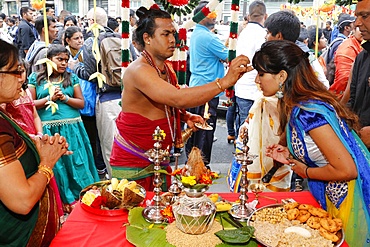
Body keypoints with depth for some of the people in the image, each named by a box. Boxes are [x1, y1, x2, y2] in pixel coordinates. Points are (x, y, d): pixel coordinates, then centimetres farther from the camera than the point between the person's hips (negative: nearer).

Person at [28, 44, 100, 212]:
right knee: (55, 165, 5)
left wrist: (65, 98, -10)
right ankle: (64, 200, 19)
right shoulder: (35, 78, 6)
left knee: (76, 163, 2)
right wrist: (50, 98, -9)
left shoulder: (71, 78, 9)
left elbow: (81, 103, 4)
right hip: (48, 130, 0)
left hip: (71, 128, 1)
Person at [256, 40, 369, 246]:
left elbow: (346, 169, -27)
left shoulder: (308, 112, -28)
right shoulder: (294, 107, 1)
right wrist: (291, 158, 0)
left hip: (352, 200, -9)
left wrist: (305, 171, -14)